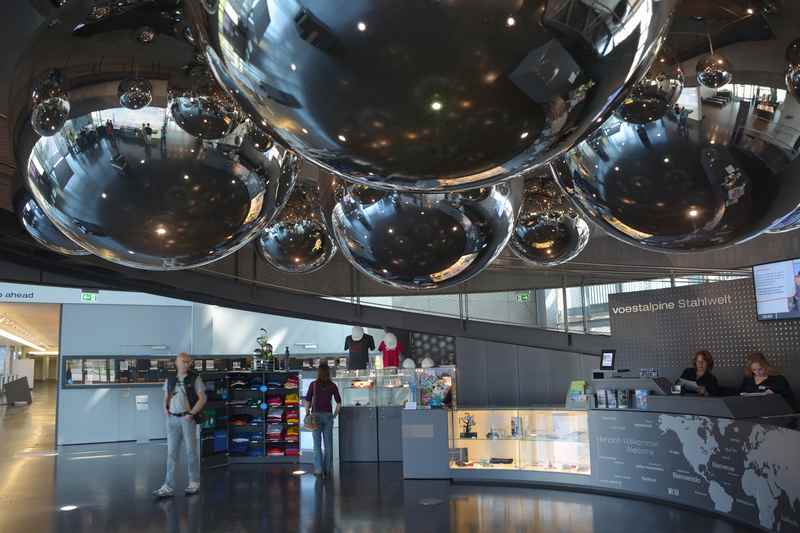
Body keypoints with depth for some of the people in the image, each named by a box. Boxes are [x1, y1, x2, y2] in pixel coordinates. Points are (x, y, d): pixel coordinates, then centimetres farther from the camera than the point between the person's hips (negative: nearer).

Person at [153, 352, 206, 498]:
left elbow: (202, 398, -4)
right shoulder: (170, 380, 9)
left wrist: (192, 413, -13)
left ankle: (194, 483, 19)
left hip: (187, 418, -3)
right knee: (171, 453, 3)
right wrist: (165, 408, 0)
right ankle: (168, 487, 5)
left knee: (191, 451, 5)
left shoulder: (194, 379, -2)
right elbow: (166, 397, 19)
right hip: (172, 419, 3)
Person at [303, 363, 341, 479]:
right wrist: (335, 414, 14)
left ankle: (318, 469, 0)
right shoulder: (332, 385, 0)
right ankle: (327, 469, 11)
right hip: (328, 415, 1)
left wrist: (307, 413, 5)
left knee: (317, 443, 5)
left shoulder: (313, 384, -4)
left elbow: (307, 401, -7)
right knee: (328, 443, 8)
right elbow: (339, 402, 0)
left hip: (316, 415, -1)